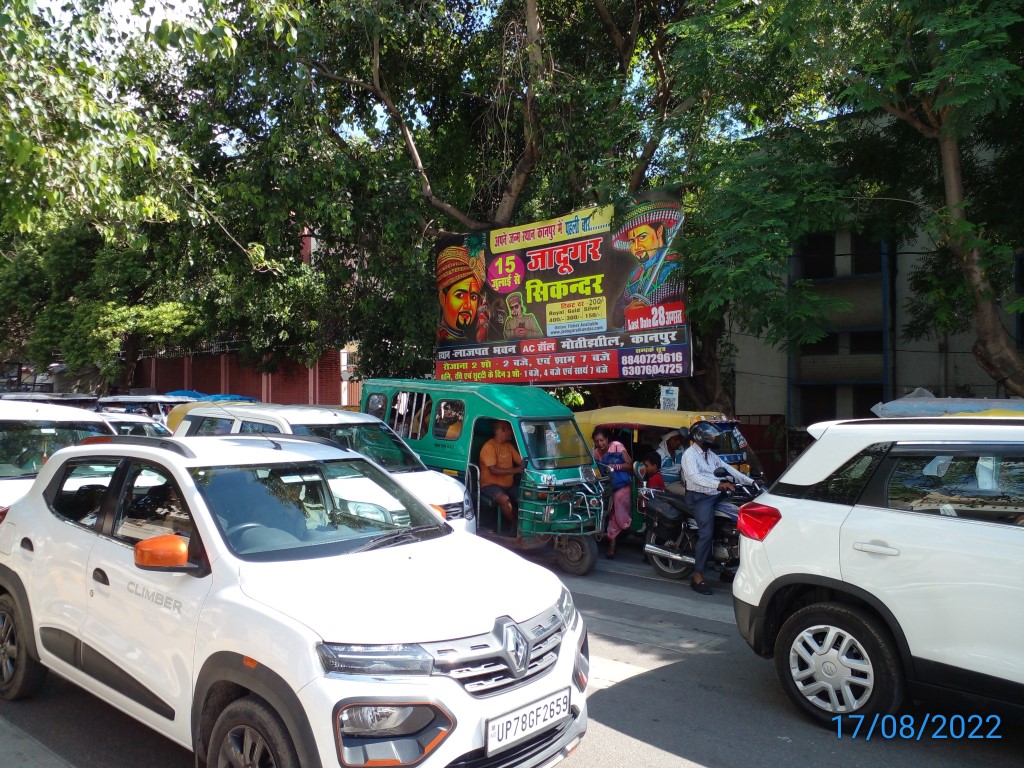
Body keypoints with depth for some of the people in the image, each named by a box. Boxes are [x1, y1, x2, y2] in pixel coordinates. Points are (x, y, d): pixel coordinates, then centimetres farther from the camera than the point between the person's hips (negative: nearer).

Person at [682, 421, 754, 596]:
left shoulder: (710, 454, 20)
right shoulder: (689, 454, -9)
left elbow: (727, 468, 14)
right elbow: (694, 476, -26)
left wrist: (751, 482, 4)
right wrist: (719, 484, -38)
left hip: (715, 496, 9)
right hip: (699, 498, -8)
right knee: (706, 534, -22)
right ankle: (697, 578, -17)